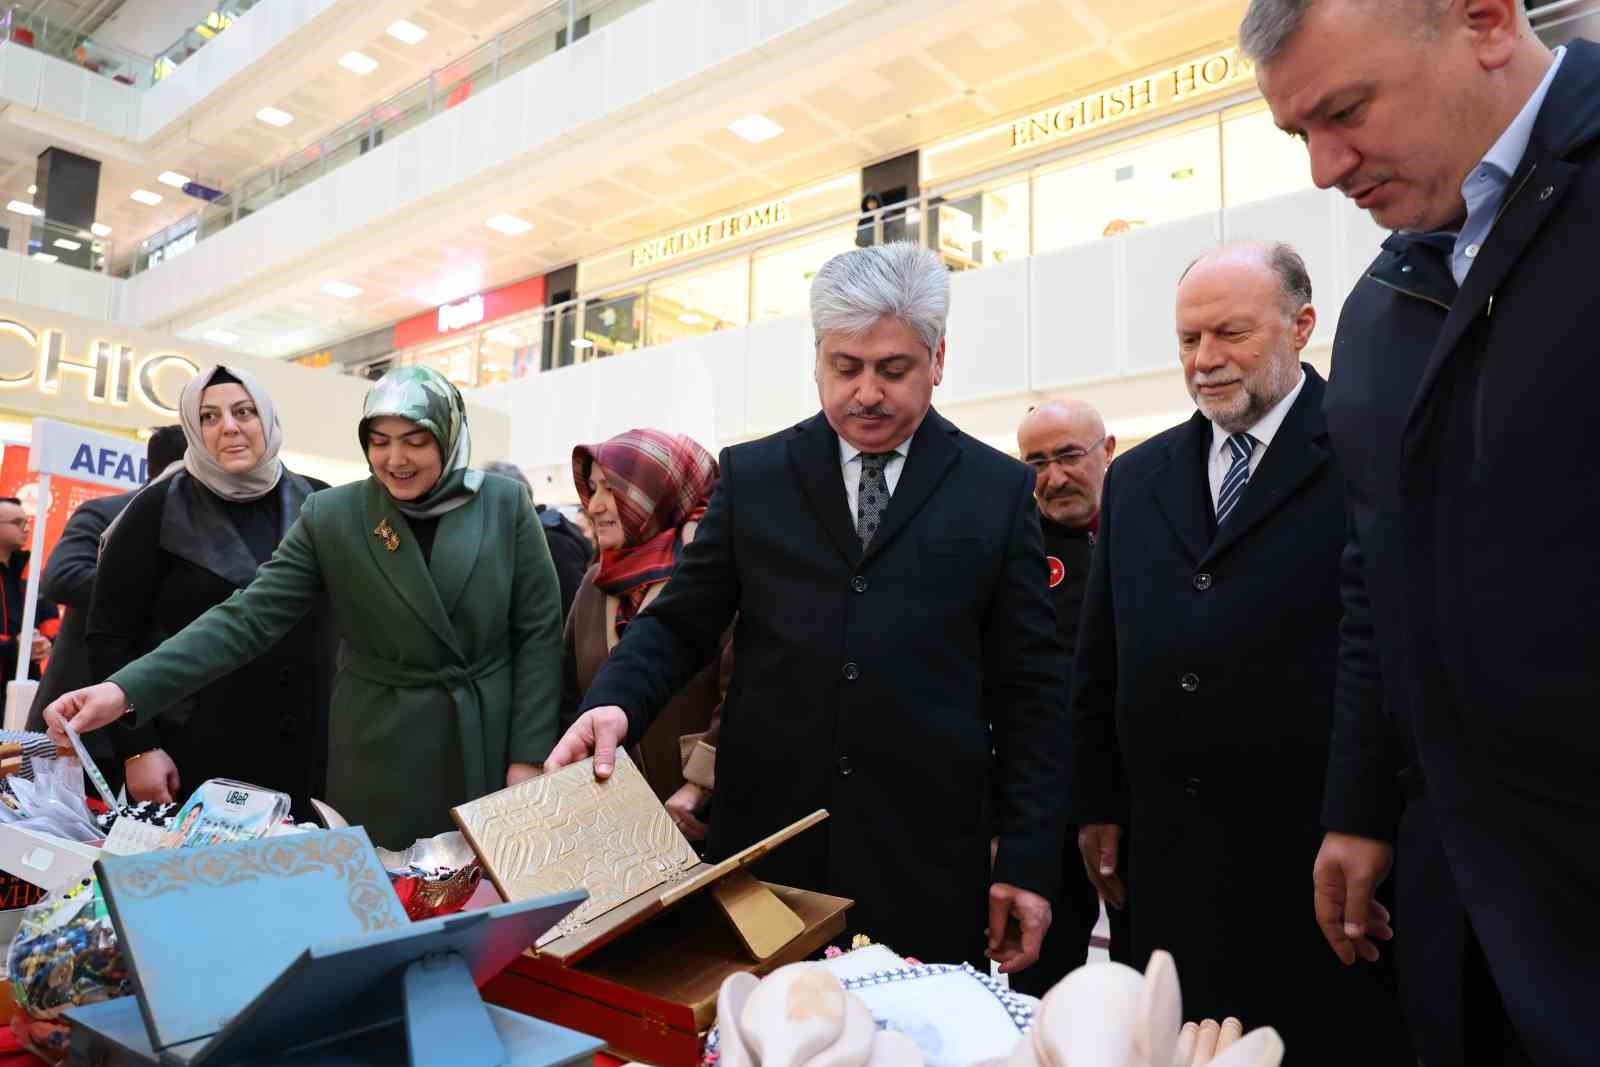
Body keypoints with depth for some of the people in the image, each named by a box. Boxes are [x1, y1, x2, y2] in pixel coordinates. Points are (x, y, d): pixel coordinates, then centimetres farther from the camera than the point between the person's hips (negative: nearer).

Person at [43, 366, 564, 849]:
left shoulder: (505, 504, -5)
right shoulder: (331, 515, -3)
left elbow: (539, 631, -4)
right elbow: (247, 618, -8)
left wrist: (529, 754, -8)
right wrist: (126, 690, -20)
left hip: (491, 742, 0)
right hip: (382, 749, 0)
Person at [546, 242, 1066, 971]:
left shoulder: (999, 491, 2)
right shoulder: (751, 476, 5)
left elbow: (1027, 691, 2)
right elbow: (679, 623, 7)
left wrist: (1027, 861, -1)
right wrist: (614, 703, -13)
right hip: (764, 850, 1)